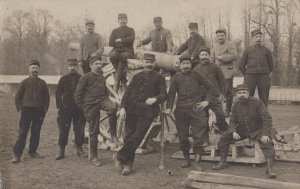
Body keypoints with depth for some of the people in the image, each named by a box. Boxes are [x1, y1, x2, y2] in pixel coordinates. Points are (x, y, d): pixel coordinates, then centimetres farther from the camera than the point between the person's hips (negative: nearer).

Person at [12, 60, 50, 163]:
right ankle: (17, 155, -3)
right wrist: (20, 109, -3)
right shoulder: (24, 82, 3)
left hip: (39, 111, 2)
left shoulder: (42, 83, 6)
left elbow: (47, 97, 9)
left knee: (36, 133, 8)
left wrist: (44, 110, 2)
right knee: (22, 133, -6)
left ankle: (32, 152, 22)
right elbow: (18, 97, 6)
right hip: (26, 110, -2)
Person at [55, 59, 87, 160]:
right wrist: (60, 105, -2)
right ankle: (61, 151, 9)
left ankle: (79, 149, 18)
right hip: (65, 109, 0)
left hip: (79, 109, 0)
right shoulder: (63, 79, 6)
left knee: (79, 130, 4)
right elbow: (58, 93, 7)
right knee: (63, 130, 1)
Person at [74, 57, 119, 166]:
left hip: (102, 100, 4)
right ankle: (93, 156, 13)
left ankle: (113, 135, -19)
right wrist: (84, 108, -4)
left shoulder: (102, 77, 15)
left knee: (113, 108, -33)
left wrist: (107, 102, 15)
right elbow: (77, 94, -3)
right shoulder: (86, 77, -3)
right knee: (93, 131, 0)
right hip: (91, 104, -4)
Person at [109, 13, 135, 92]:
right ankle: (123, 79, -26)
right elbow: (111, 43, 6)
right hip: (117, 50, 2)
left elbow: (131, 39, -4)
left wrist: (120, 40, -2)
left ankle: (117, 81, -36)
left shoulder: (130, 30, 16)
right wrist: (121, 45, -4)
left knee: (123, 57, -37)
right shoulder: (115, 31, 20)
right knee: (112, 55, -34)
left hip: (127, 51, -2)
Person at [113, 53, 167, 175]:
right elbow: (128, 92, 10)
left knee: (138, 136, -12)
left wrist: (155, 99, -21)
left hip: (147, 111, -2)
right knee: (128, 136, 1)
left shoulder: (159, 78, 11)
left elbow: (164, 94, 0)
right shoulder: (137, 77, 16)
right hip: (132, 108, 3)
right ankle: (128, 164, 11)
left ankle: (120, 156, 1)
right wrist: (123, 107, -3)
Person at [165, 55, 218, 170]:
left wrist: (207, 101, 2)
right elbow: (171, 94, 5)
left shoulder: (197, 76, 10)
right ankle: (186, 159, 21)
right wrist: (169, 107, -8)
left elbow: (211, 88, 13)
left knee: (199, 135, -7)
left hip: (196, 109, -1)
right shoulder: (176, 78, 11)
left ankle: (197, 161, -2)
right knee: (182, 136, 6)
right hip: (181, 110, 1)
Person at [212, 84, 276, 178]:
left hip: (257, 130, -4)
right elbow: (232, 121, 6)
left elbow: (267, 118, -16)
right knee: (224, 137, -10)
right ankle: (222, 162, 0)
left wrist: (265, 134, -26)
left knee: (267, 143, -31)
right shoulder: (236, 105, 1)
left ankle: (269, 169, -30)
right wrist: (234, 132, -16)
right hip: (242, 130, 4)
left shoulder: (257, 102, -14)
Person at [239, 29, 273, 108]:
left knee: (264, 100, 3)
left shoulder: (267, 51, 8)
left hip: (263, 78, 1)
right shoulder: (248, 50, 6)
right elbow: (241, 65, 10)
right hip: (250, 77, -1)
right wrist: (248, 76, 8)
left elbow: (270, 66, 16)